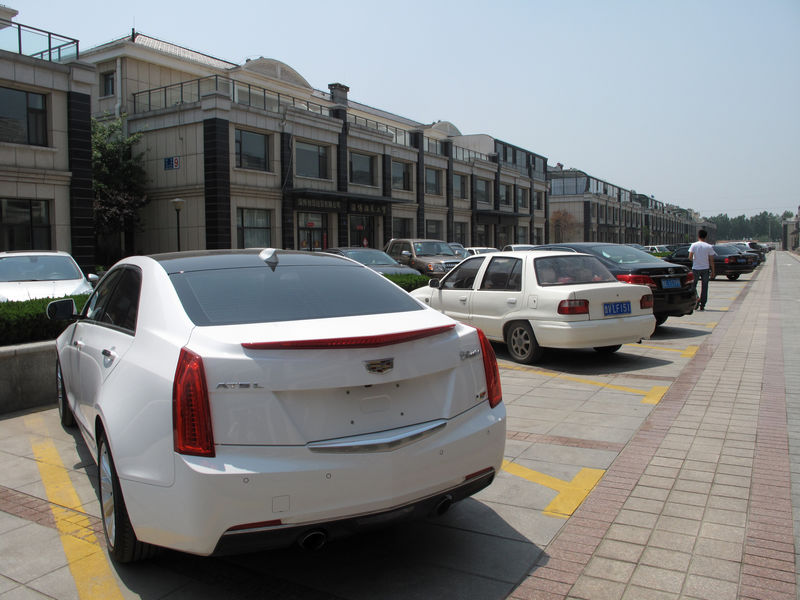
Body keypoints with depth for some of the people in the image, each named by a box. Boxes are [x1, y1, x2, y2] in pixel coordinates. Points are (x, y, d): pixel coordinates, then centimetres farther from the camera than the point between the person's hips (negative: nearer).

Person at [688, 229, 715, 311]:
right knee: (704, 287, 8)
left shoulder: (694, 245, -4)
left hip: (695, 268, -1)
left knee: (693, 285, 13)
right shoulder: (709, 246, -1)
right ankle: (702, 305, 8)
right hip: (705, 268, 1)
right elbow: (711, 260, -1)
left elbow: (690, 256, -12)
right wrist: (712, 271, 4)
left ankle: (696, 298, -13)